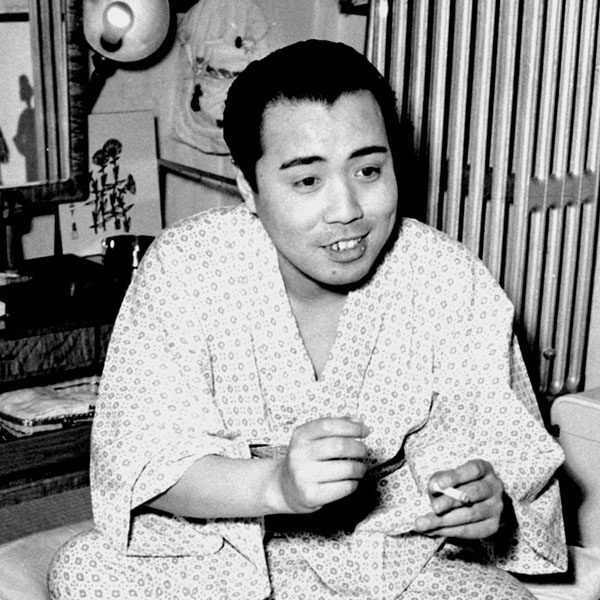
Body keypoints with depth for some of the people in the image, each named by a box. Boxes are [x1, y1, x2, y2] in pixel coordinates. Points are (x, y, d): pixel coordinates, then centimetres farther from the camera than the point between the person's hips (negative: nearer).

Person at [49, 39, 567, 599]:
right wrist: (275, 485, -37)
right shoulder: (181, 269, -15)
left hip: (401, 549, 0)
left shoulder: (458, 287, -13)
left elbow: (510, 458, -6)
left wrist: (488, 500, -32)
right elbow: (137, 457, -18)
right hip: (224, 545, 1)